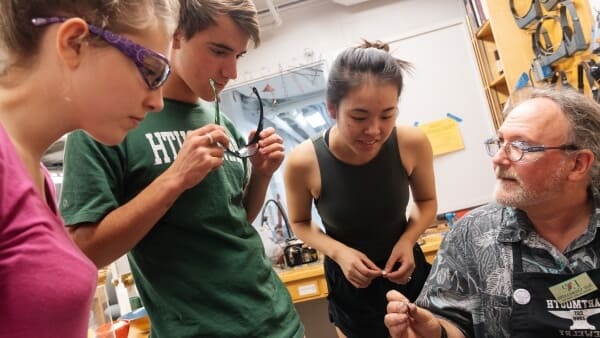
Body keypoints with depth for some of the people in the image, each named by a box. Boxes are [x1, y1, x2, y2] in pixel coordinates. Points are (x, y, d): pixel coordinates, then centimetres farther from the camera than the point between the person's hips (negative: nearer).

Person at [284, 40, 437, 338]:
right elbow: (300, 223, -5)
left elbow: (427, 202, -1)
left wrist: (407, 240, -19)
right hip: (348, 284, -1)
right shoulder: (304, 161, -25)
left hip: (406, 271, 2)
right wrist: (338, 252, -22)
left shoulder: (412, 143, -22)